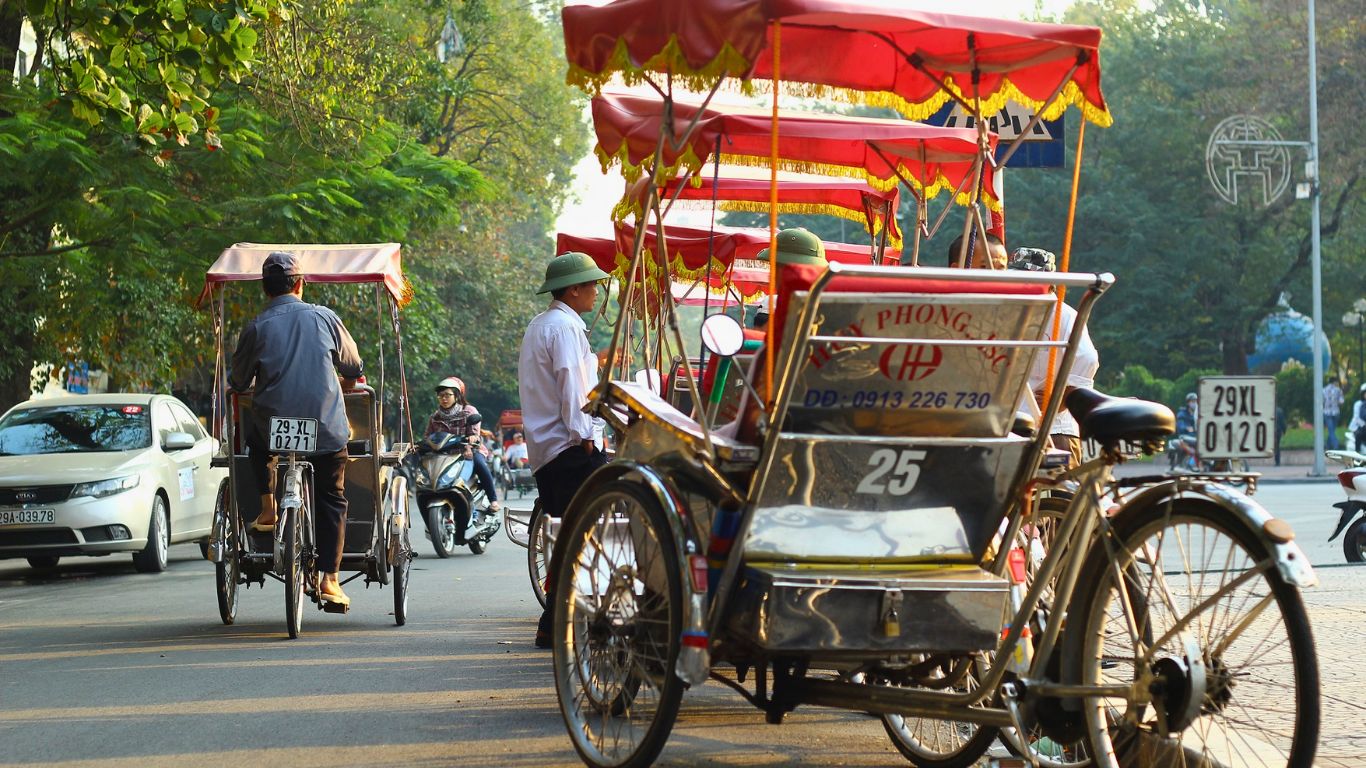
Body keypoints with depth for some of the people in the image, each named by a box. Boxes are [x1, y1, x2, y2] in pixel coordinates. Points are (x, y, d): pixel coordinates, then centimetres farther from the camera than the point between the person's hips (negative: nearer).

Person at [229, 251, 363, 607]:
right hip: (327, 430, 0)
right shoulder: (325, 318, 2)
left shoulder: (256, 329, -1)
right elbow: (353, 367, 16)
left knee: (253, 430, 34)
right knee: (332, 501, 14)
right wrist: (345, 386, 39)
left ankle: (268, 507, 23)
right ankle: (329, 578, 4)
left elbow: (238, 382, 9)